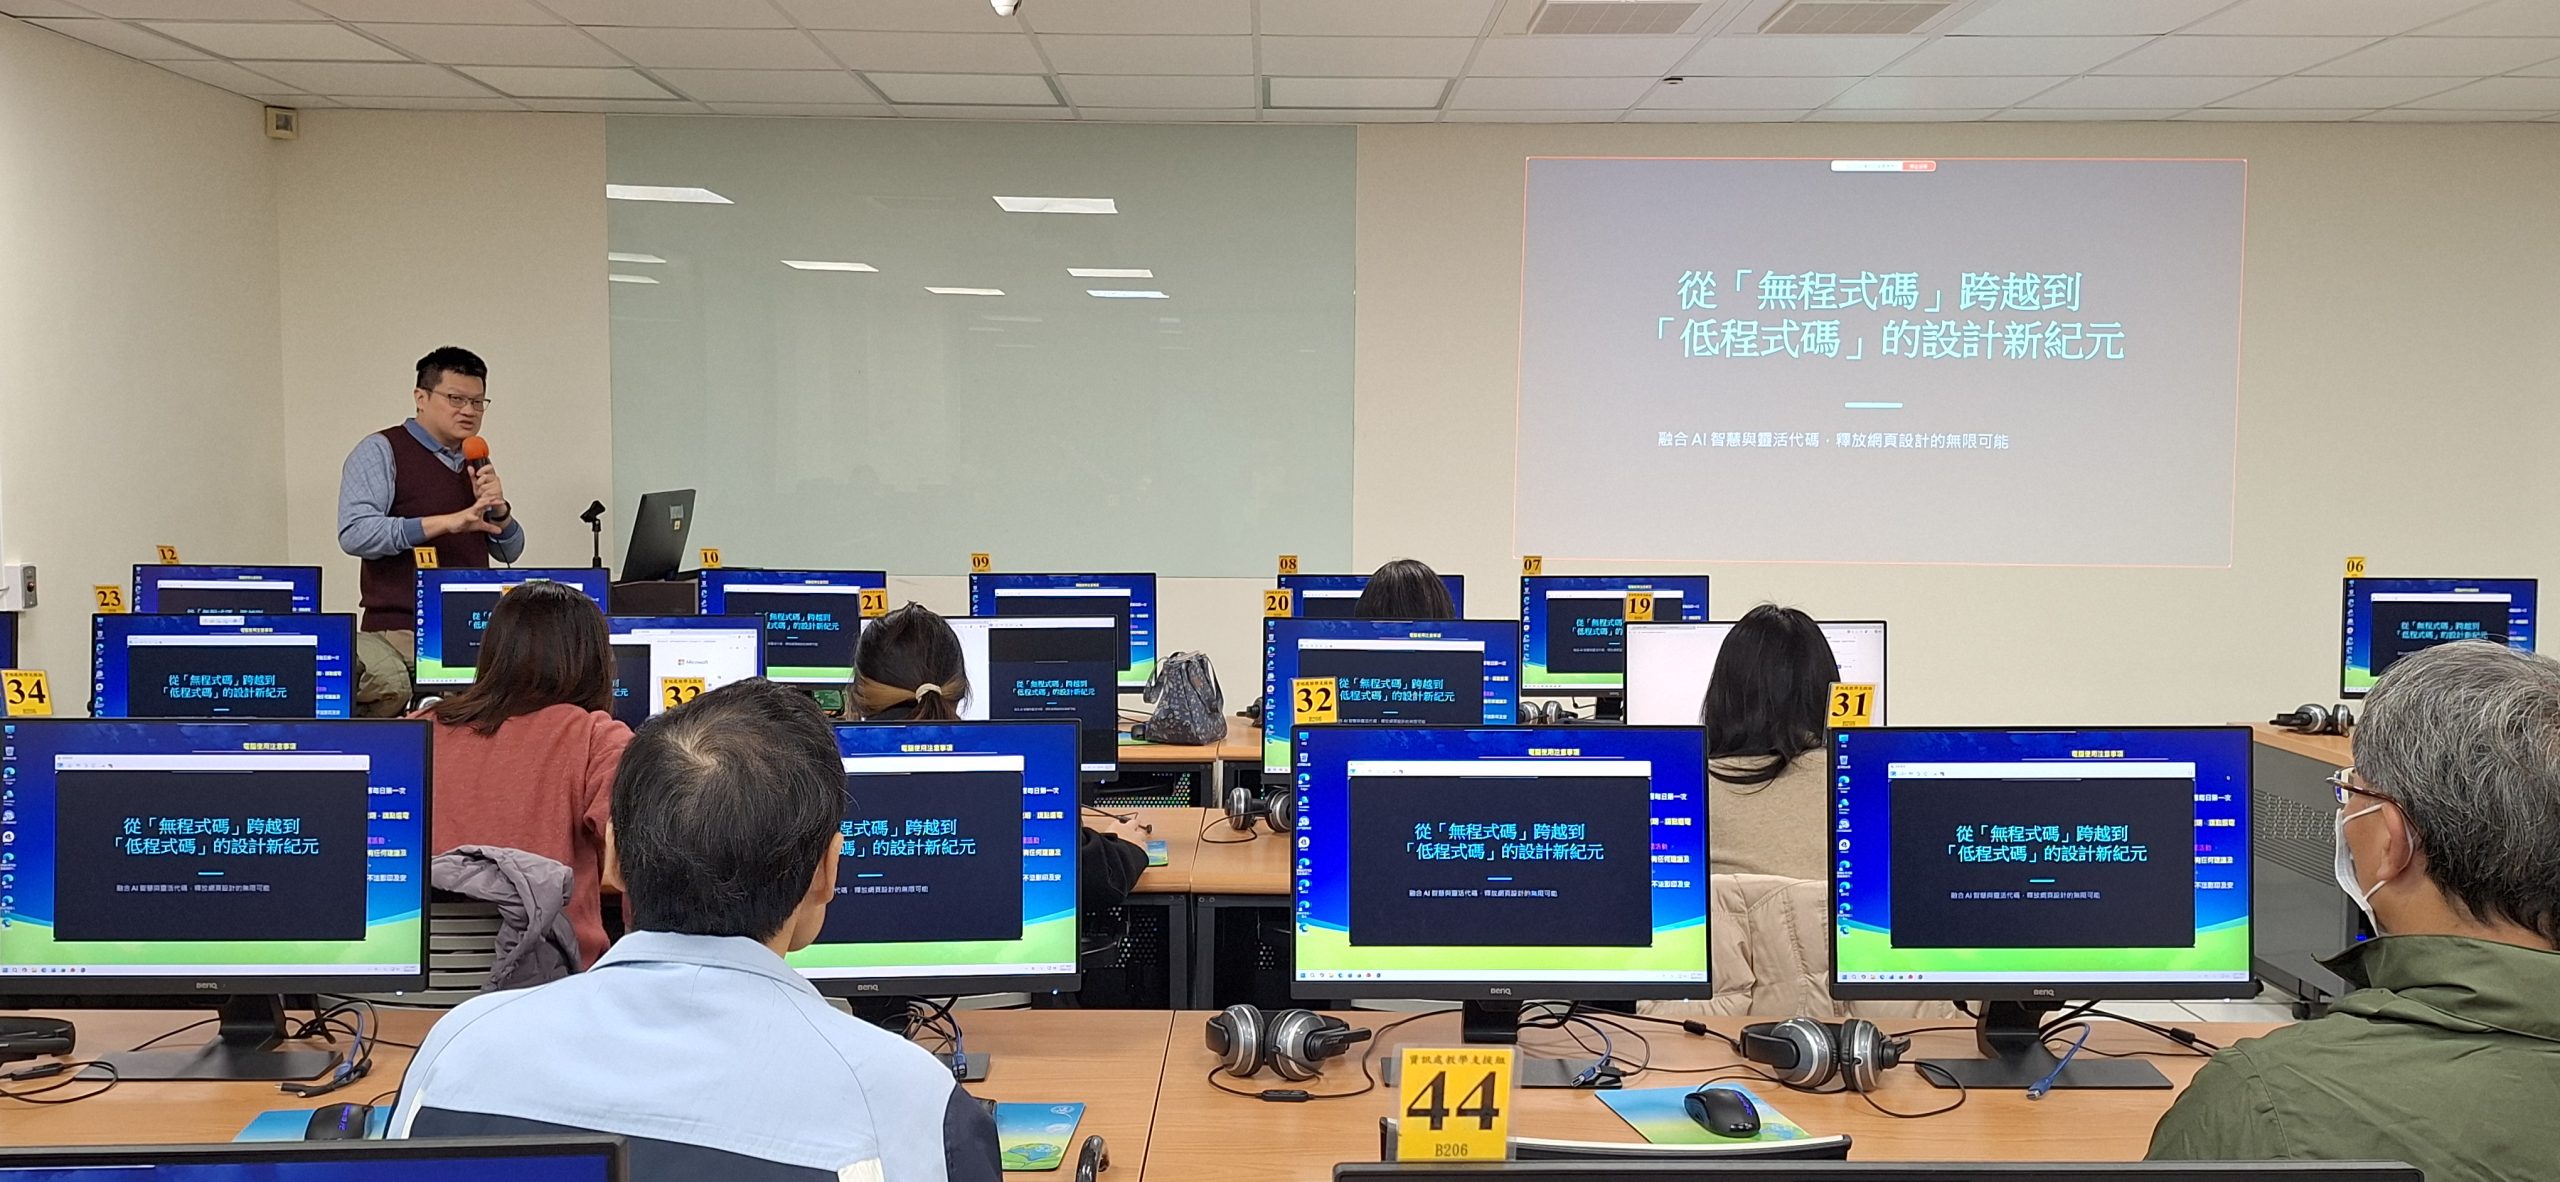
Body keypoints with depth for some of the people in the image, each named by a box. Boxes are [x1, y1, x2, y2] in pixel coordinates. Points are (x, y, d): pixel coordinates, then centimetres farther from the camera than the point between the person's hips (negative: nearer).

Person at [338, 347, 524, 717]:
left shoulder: (477, 464, 22)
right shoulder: (381, 451, 3)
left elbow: (509, 552, 22)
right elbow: (354, 533, -11)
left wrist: (498, 509, 2)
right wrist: (446, 522, -17)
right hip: (397, 631, -5)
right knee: (388, 685, -32)